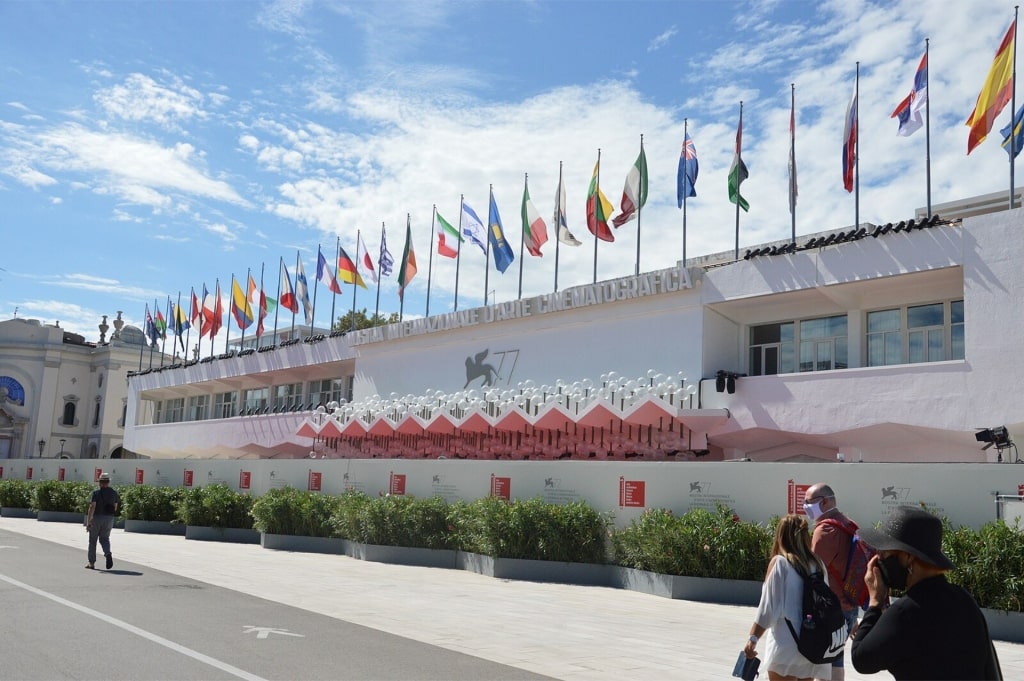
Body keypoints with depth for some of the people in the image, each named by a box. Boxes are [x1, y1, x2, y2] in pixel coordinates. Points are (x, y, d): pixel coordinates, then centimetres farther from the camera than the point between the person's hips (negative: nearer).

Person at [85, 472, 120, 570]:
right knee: (104, 539, 11)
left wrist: (88, 521, -17)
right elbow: (115, 507, 10)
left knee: (93, 540, 10)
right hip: (109, 519, 3)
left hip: (96, 518, -3)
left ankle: (92, 563, 15)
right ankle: (108, 554, -19)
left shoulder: (96, 492, -9)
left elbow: (92, 507, -16)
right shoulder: (114, 492, 4)